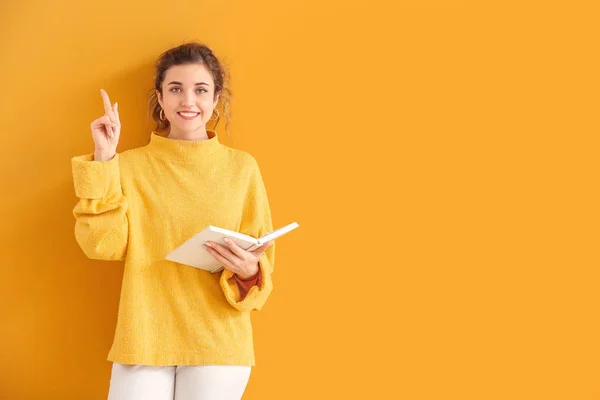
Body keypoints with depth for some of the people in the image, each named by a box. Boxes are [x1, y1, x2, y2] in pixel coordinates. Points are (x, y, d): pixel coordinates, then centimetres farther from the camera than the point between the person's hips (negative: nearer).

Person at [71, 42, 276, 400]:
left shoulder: (242, 166, 2)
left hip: (219, 342, 0)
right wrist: (103, 161, -10)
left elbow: (262, 257, 5)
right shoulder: (131, 165, 4)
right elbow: (104, 245, -7)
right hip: (143, 341, 0)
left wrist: (249, 271, -17)